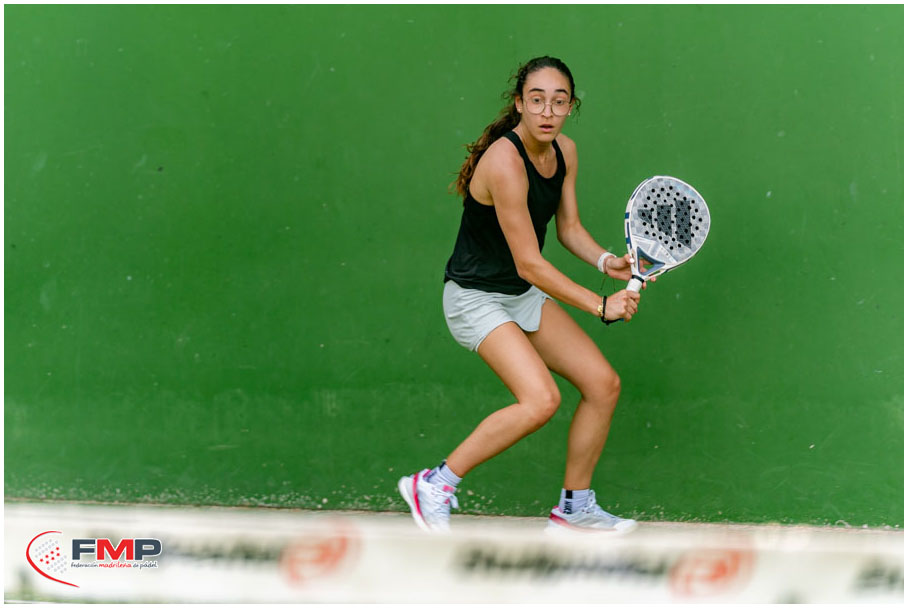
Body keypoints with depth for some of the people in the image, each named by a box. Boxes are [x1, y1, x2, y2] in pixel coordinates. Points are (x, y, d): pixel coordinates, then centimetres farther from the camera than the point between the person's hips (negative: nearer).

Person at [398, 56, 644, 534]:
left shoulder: (564, 152, -1)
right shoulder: (505, 161, -27)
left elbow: (569, 228, 10)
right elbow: (530, 264, -27)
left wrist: (606, 260, -11)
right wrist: (600, 306, -26)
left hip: (526, 295, 9)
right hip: (476, 296, -9)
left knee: (603, 384, 3)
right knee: (540, 399, -24)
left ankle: (574, 507, 18)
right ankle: (433, 485, -9)